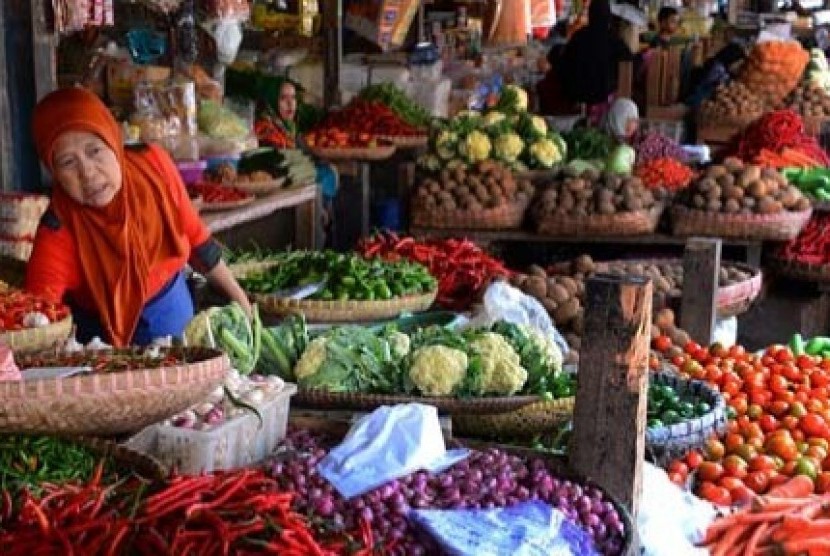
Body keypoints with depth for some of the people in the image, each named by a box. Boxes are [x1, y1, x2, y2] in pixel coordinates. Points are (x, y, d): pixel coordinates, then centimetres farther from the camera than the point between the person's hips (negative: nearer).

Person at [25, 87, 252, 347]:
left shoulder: (153, 165, -16)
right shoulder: (58, 235, -25)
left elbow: (194, 235, -1)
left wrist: (237, 296, 8)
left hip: (175, 313, 5)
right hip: (104, 340, -5)